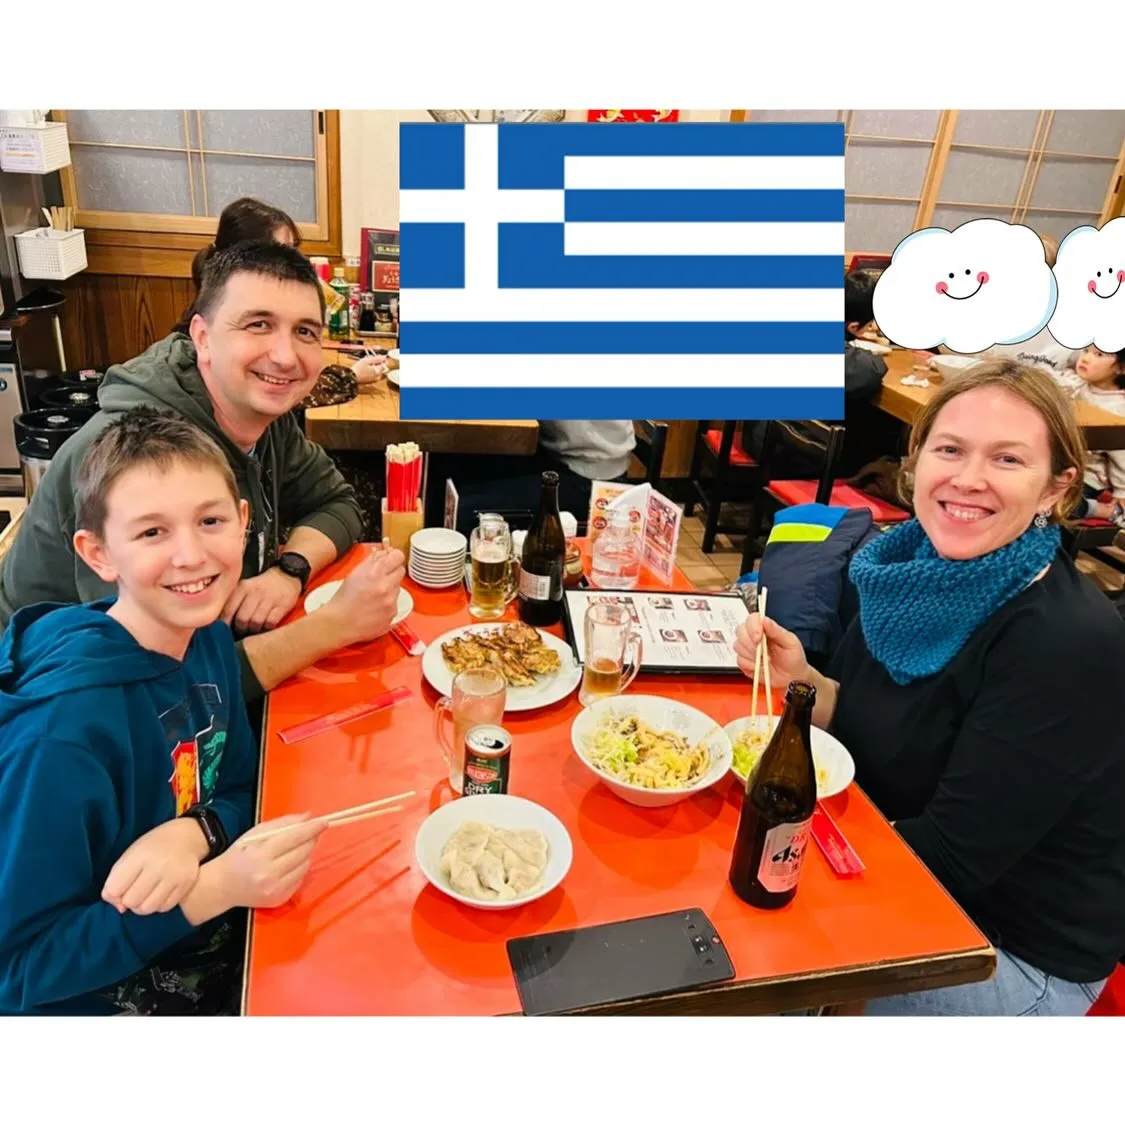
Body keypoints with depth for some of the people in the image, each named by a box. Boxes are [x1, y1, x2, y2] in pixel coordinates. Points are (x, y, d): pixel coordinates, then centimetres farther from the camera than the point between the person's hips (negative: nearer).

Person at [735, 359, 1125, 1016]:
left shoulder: (1072, 645, -28)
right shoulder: (915, 570, -7)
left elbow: (952, 858, -26)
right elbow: (862, 725, 4)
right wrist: (801, 681, -15)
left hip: (1017, 954, -6)